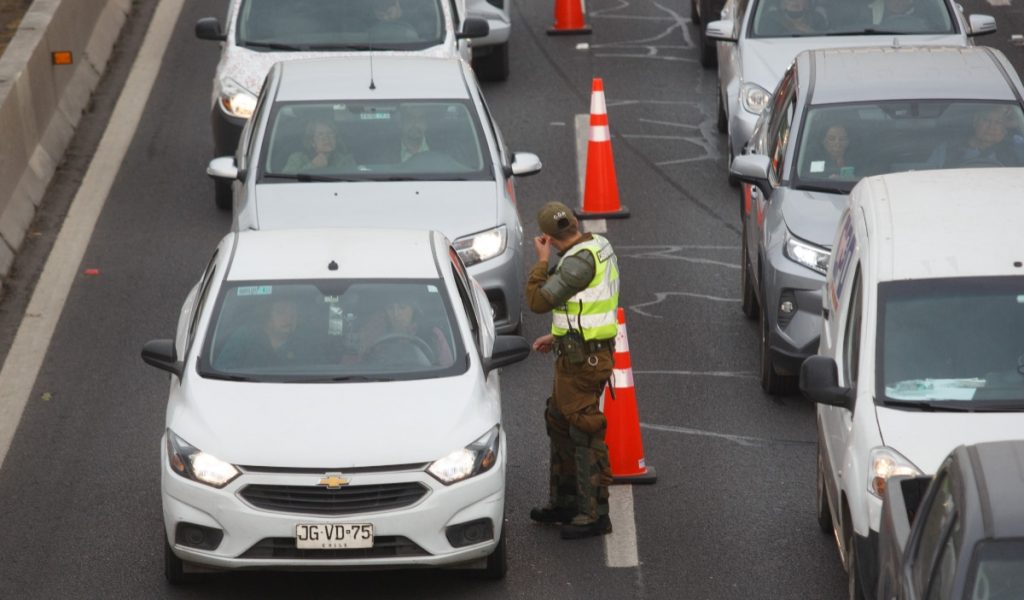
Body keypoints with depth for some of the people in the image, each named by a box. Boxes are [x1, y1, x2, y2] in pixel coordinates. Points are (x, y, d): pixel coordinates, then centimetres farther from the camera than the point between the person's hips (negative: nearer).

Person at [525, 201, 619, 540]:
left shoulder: (580, 260, -22)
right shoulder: (599, 249, 10)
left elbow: (539, 301, -21)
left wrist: (541, 261, -9)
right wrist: (558, 337, 20)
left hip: (582, 359, -10)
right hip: (582, 354, 10)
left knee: (585, 433, -6)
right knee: (559, 424, 20)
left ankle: (595, 514, -4)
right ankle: (564, 501, 30)